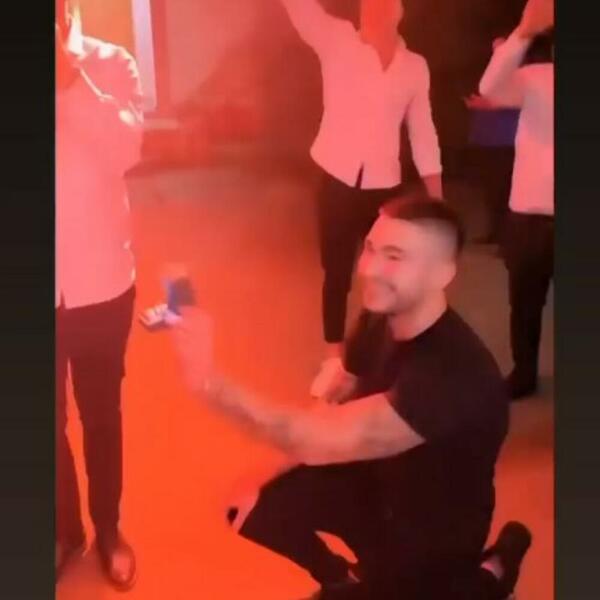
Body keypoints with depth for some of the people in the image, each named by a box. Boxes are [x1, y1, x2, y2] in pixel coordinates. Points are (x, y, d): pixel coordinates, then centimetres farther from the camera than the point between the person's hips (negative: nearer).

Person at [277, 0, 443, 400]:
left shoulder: (415, 66, 5)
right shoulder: (336, 41, -1)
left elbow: (423, 132, 9)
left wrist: (436, 196, 9)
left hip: (385, 186, 2)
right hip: (339, 180, -1)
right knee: (336, 274, 8)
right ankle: (335, 359, 25)